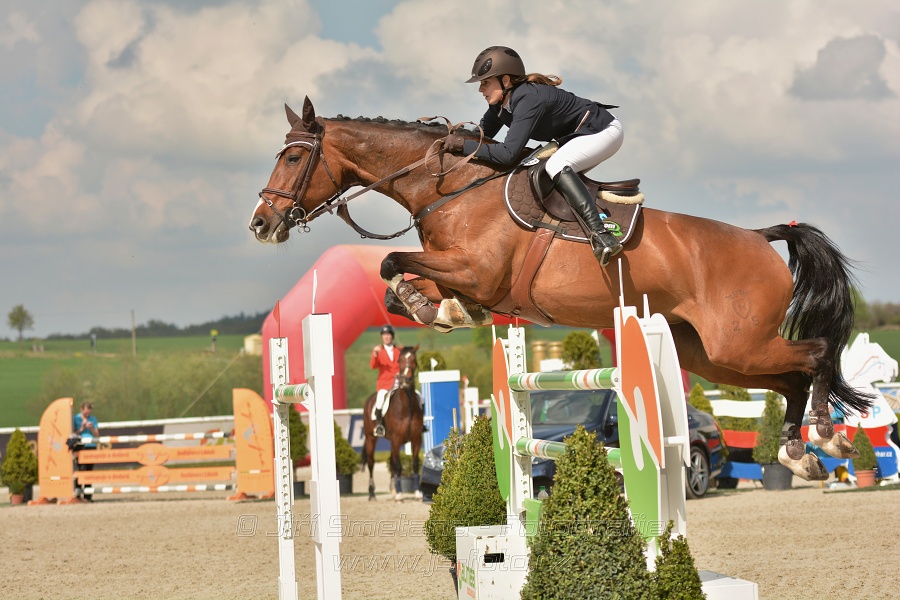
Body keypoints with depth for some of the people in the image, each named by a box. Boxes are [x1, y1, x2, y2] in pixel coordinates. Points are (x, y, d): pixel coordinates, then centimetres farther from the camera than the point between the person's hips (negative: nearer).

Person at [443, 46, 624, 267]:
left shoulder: (528, 100, -31)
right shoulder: (500, 103, -2)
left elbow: (508, 154, -37)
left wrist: (463, 145, -32)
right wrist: (454, 137, -10)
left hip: (604, 132, -10)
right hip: (576, 137, 10)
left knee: (556, 166, -33)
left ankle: (602, 236, -41)